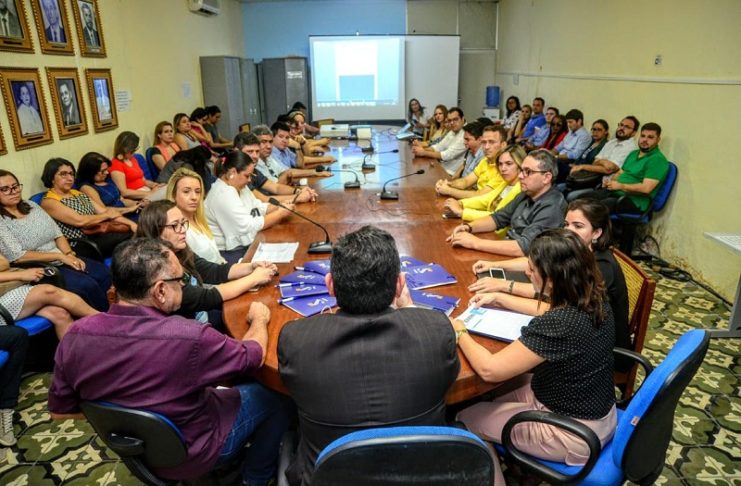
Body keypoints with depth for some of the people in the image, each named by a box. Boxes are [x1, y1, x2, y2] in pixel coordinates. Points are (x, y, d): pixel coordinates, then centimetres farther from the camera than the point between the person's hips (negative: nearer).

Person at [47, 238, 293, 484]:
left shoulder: (76, 335, -21)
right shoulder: (188, 338, -37)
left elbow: (59, 411, -4)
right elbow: (254, 356, -17)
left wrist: (122, 407, 7)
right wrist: (259, 319, 3)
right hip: (191, 454, -5)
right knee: (276, 395, 14)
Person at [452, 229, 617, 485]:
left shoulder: (557, 325, -34)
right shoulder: (594, 299, -8)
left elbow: (489, 370, -28)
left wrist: (460, 332, -12)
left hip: (575, 434, -8)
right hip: (599, 414, 8)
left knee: (467, 418, 7)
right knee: (515, 382, 27)